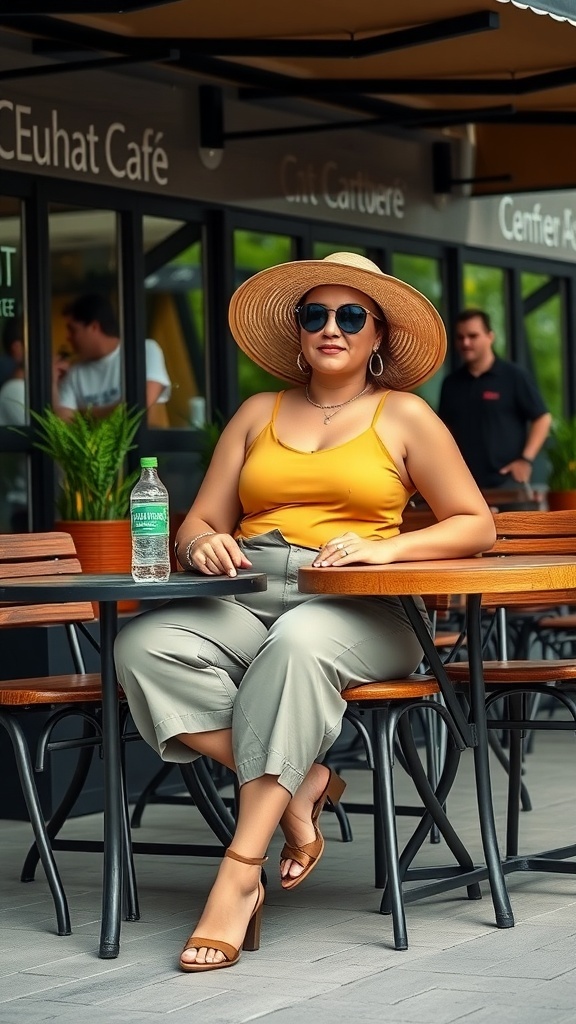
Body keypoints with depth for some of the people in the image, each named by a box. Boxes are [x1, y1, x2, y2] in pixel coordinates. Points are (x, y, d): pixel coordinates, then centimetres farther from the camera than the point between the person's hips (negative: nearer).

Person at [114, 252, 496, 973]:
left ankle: (239, 876, -43)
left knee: (300, 642, -42)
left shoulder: (403, 416, 14)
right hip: (247, 596, 3)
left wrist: (385, 548, -8)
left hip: (356, 611, -3)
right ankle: (298, 787, -22)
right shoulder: (259, 414, 23)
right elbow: (200, 523, 18)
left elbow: (476, 526, 9)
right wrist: (202, 544, -7)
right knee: (144, 648, -30)